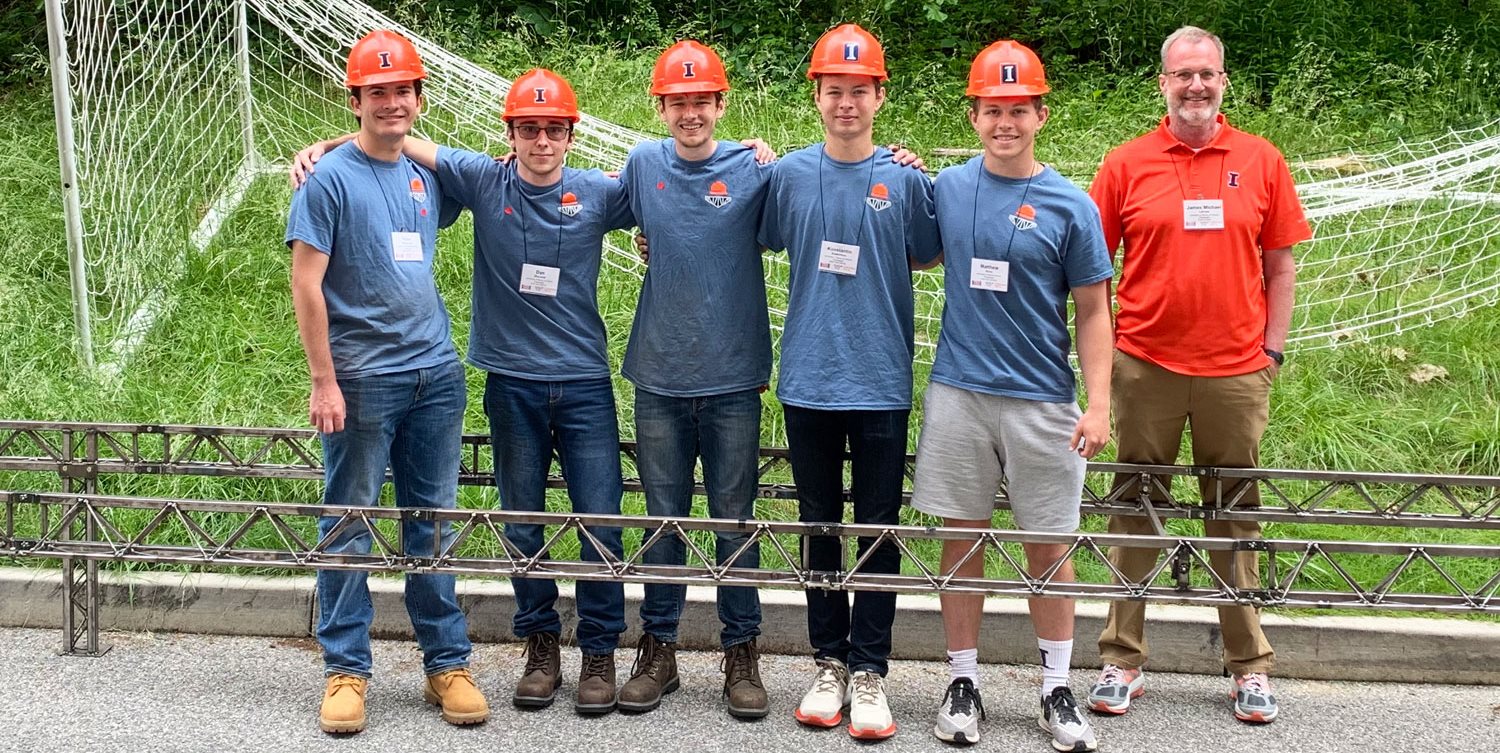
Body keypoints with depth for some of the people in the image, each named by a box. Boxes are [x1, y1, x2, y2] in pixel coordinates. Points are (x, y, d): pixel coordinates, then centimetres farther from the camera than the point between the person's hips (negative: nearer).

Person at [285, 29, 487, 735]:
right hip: (362, 378, -5)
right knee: (348, 528, 3)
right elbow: (307, 285, -10)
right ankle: (346, 669, 13)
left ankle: (445, 663, 18)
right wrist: (323, 380, -14)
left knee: (433, 523, 10)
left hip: (436, 372, 5)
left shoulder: (425, 174, 10)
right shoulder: (330, 180, -7)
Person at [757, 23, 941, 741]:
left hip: (880, 383, -1)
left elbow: (925, 257, 6)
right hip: (808, 379, 2)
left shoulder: (905, 179, -3)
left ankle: (868, 671, 14)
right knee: (818, 527, 11)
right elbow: (763, 244, 13)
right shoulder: (789, 174, 1)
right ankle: (829, 662, 23)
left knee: (878, 530, 4)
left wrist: (918, 181, -5)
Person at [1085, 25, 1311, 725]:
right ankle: (1122, 660, 15)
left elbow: (1280, 265, 9)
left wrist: (1273, 350, 4)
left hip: (1236, 371, 1)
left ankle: (1250, 667, 19)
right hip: (1145, 368, 0)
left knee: (1237, 518, 9)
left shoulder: (1261, 162, 5)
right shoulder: (1127, 164, 2)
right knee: (1135, 511, 6)